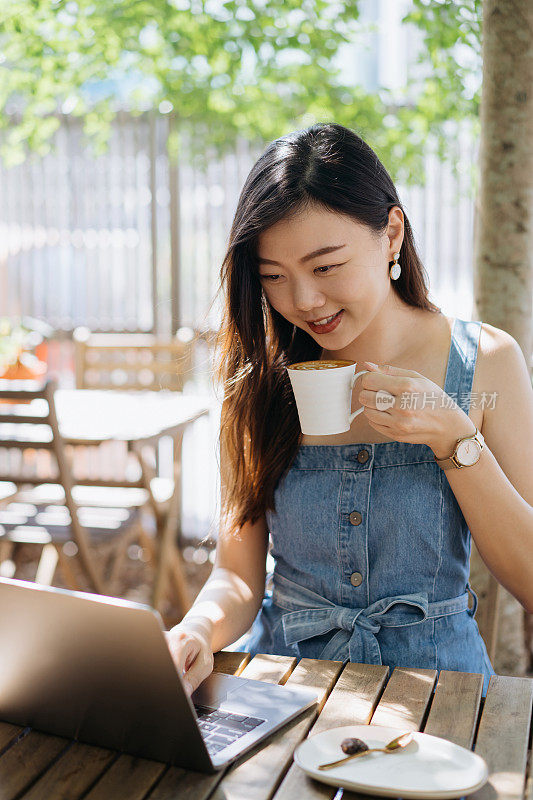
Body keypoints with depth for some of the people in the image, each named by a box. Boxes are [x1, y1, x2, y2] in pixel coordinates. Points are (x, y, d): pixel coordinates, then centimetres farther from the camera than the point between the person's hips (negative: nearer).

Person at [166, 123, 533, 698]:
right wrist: (198, 632, -23)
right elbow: (238, 573, -1)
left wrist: (452, 436, -18)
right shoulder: (259, 378, -1)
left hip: (433, 672, -1)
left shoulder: (486, 362, -4)